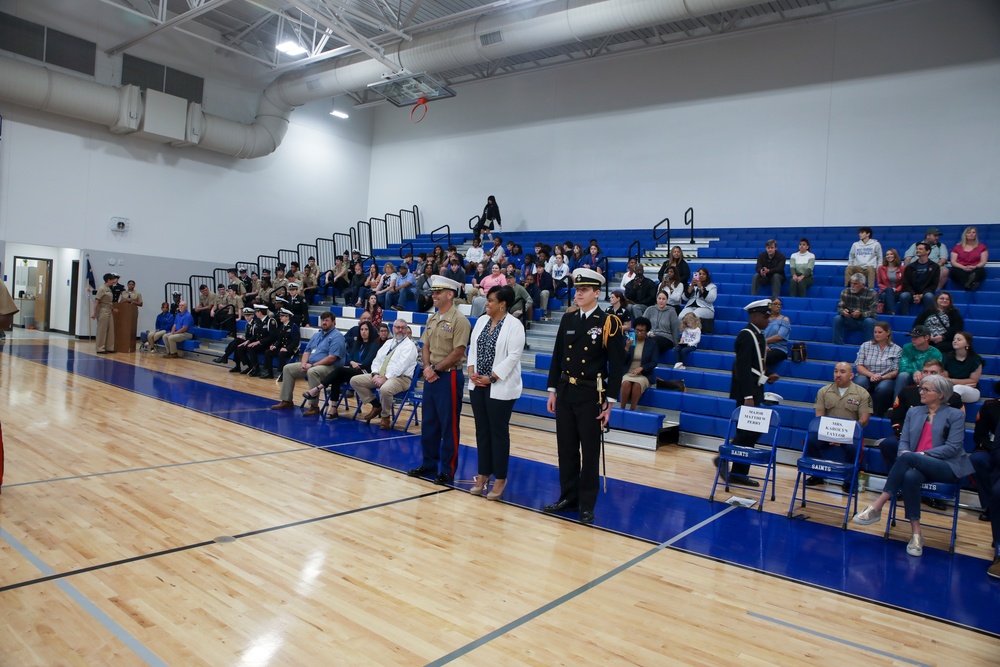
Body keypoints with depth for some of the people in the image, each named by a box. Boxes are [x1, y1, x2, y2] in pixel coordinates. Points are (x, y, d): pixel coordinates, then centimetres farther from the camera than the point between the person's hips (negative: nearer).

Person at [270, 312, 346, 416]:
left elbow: (332, 358, -22)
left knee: (312, 371, -39)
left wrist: (312, 365, -20)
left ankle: (314, 406, -32)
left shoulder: (337, 336, -11)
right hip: (310, 365, 9)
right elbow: (307, 351, 18)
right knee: (287, 368, 4)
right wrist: (304, 363, -4)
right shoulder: (317, 335, 18)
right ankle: (286, 401, 8)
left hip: (329, 367, -9)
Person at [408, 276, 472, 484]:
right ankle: (429, 463, 27)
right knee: (429, 422, 15)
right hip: (431, 376, 8)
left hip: (449, 376, -8)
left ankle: (448, 469, 11)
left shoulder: (459, 320, -12)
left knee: (449, 425, 1)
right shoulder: (431, 319, 12)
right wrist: (427, 367, -6)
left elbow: (458, 352, -17)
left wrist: (436, 369, -12)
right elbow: (425, 346, 12)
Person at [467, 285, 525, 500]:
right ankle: (483, 475, 22)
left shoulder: (514, 325, -10)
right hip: (478, 385, 6)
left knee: (499, 432, 2)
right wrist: (471, 372, -2)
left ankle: (500, 479, 13)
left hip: (500, 387, -6)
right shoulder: (481, 321, 10)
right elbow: (473, 348, 13)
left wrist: (491, 378, -16)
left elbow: (513, 357, -15)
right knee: (482, 431, 11)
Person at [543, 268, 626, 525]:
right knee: (566, 449, 11)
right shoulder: (567, 320, 8)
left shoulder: (609, 323, -7)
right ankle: (568, 497, 25)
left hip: (591, 395, -5)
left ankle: (587, 505, 16)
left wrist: (610, 402, -10)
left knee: (590, 452, 4)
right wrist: (552, 391, 9)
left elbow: (617, 366, -8)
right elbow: (557, 358, 12)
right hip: (565, 393, 5)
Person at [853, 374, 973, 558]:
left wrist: (923, 454, -17)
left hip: (947, 468, -3)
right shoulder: (913, 412, 19)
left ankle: (877, 507, -31)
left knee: (908, 458, -33)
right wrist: (904, 452, -12)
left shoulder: (955, 415, 6)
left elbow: (952, 447, -6)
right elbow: (903, 441, 12)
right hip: (917, 466, 4)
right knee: (910, 477, -35)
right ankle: (916, 534, -28)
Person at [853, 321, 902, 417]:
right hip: (866, 377, 1)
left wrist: (882, 377, -16)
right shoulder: (865, 345, 14)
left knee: (883, 388, -37)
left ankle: (878, 416, -19)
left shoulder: (897, 349, 11)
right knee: (859, 384, -35)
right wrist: (871, 375, -13)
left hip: (886, 379, -1)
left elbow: (895, 371, 3)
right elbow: (858, 366, 4)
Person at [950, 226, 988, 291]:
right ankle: (971, 283, -70)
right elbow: (953, 262, 8)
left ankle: (968, 283, -73)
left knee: (981, 271, -37)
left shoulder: (982, 246, 21)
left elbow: (983, 262, 11)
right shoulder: (957, 247, 20)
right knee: (955, 271, -38)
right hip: (960, 269, 0)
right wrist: (964, 267, -13)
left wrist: (975, 267, -13)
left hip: (975, 270, 1)